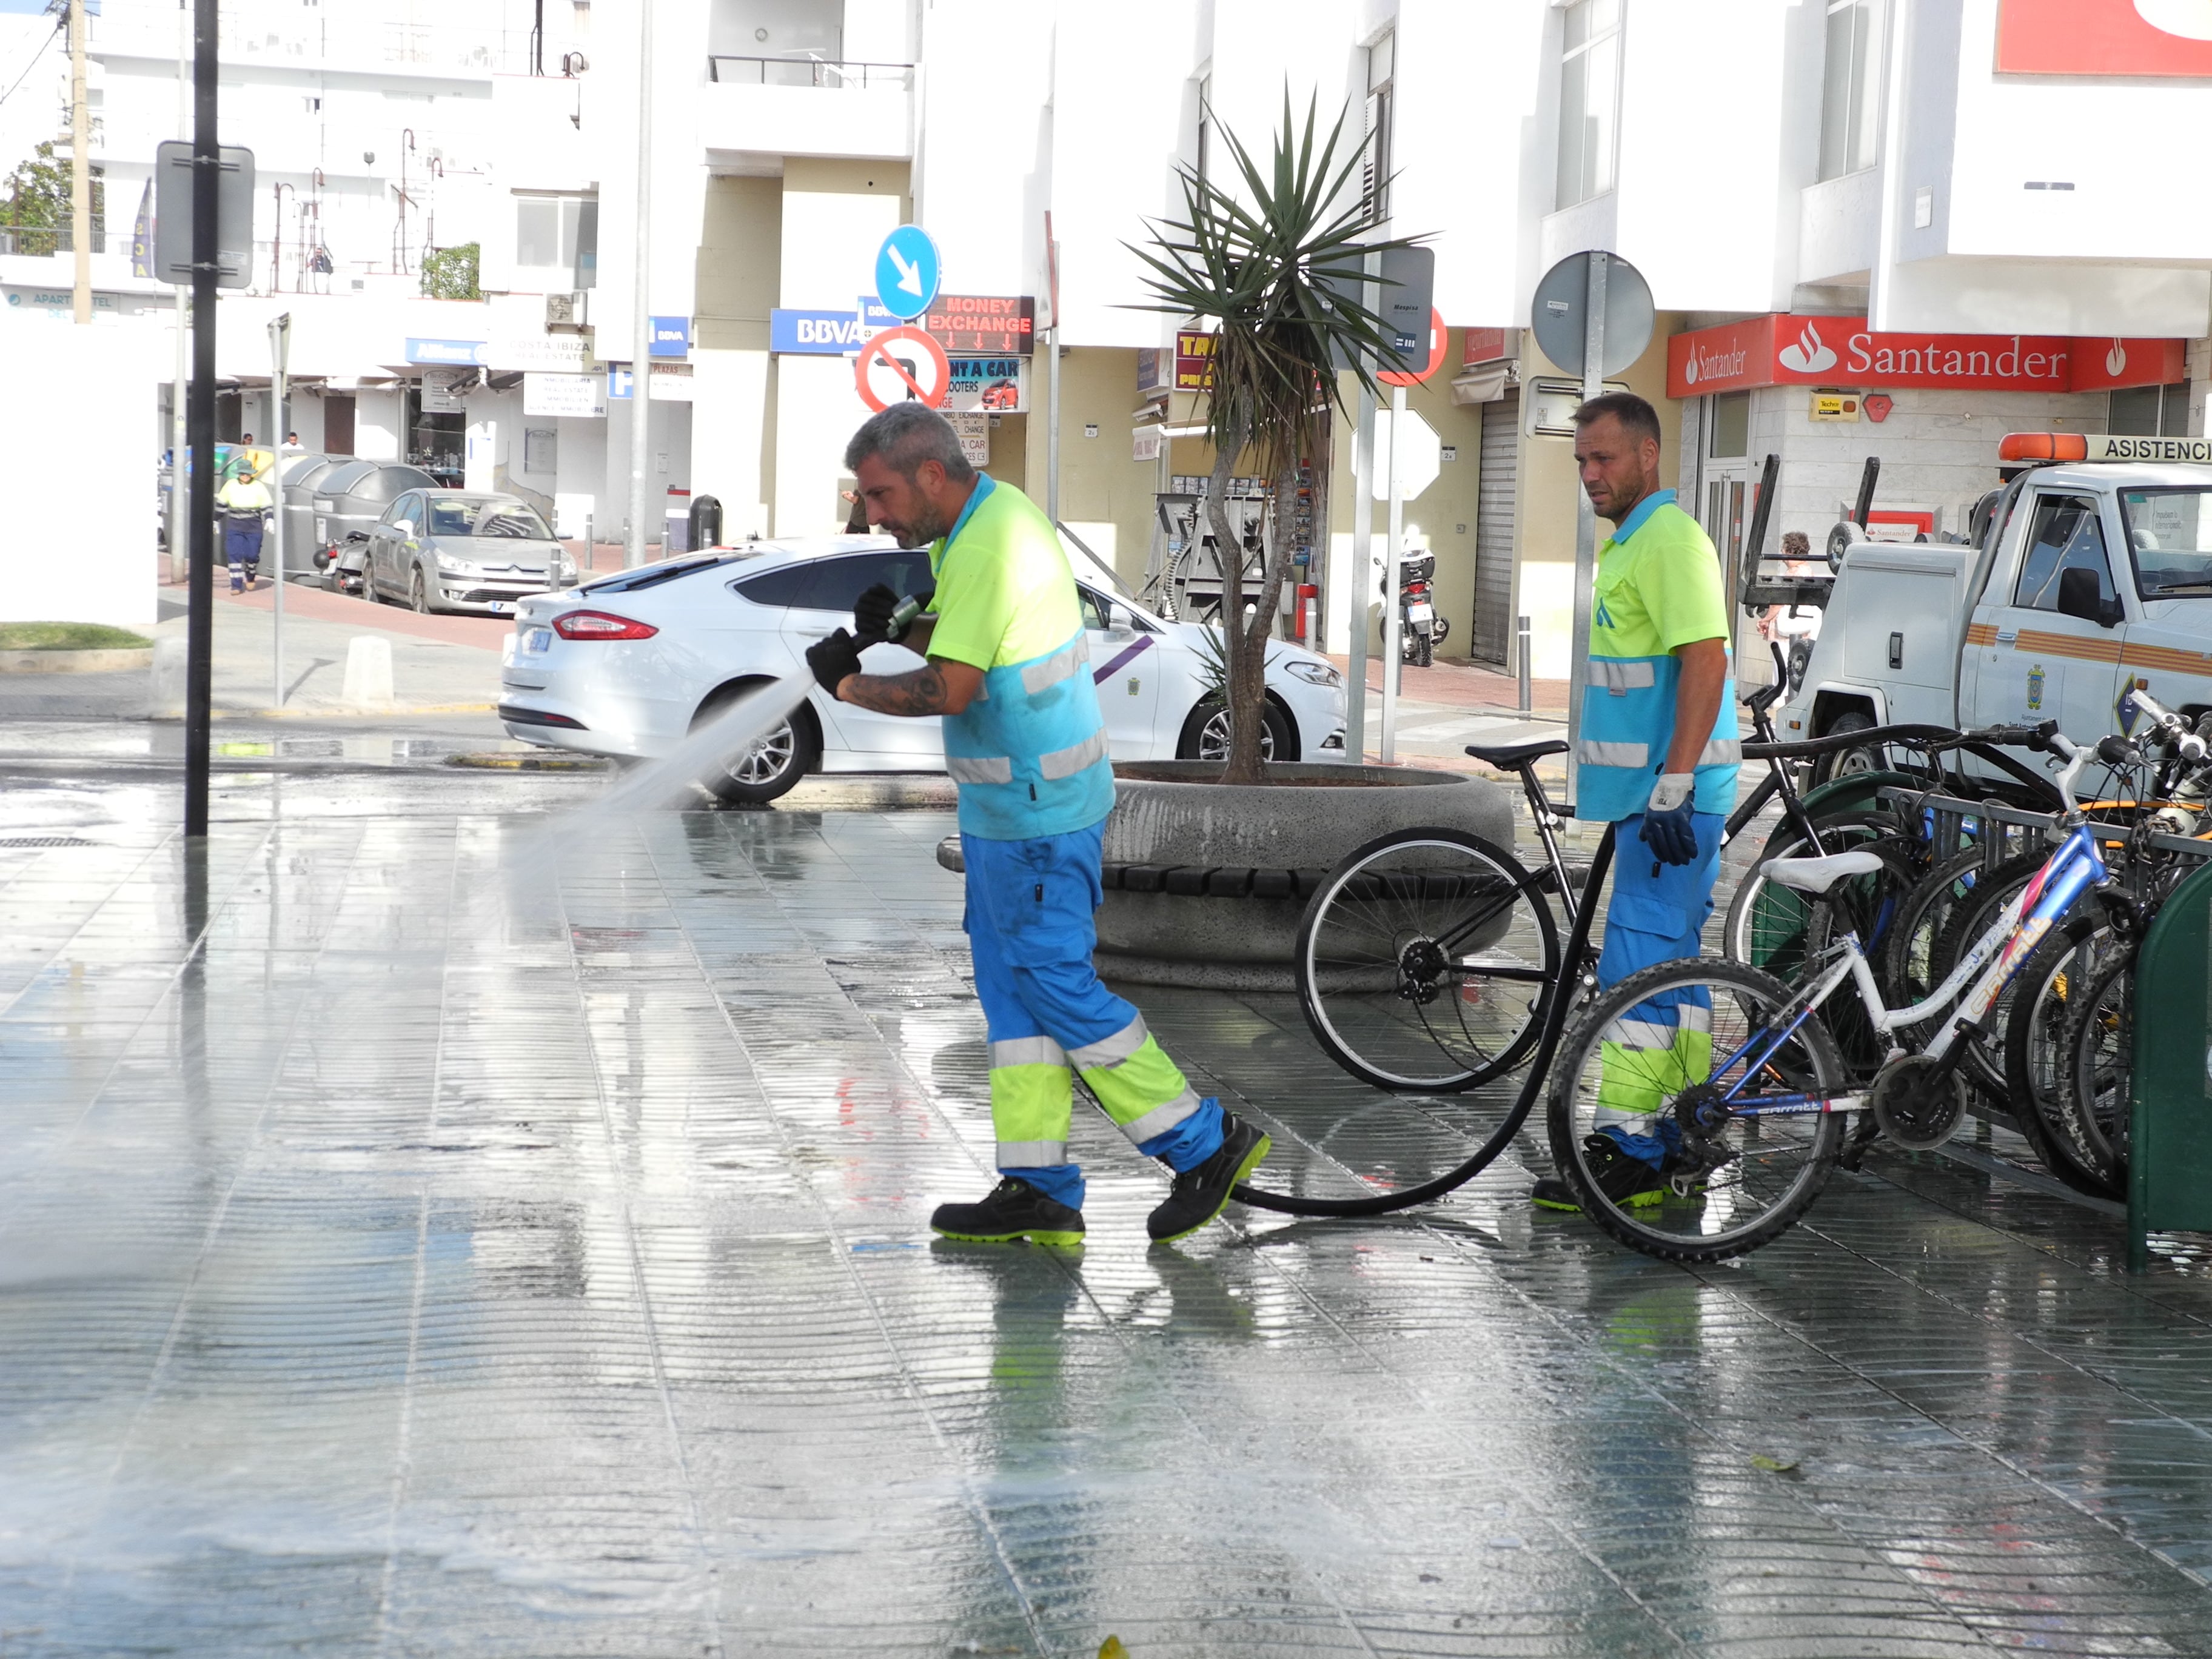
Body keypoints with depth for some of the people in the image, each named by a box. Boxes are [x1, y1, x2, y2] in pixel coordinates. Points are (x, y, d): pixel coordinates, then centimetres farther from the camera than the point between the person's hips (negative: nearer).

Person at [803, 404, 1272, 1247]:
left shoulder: (986, 548, -22)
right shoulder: (997, 510, 10)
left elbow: (947, 691, -27)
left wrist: (850, 686, -13)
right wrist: (897, 629, 1)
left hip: (1033, 813, -10)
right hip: (1009, 806, 10)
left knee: (1055, 982, -5)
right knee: (1011, 987, 10)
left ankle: (1205, 1142, 4)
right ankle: (1037, 1188, 12)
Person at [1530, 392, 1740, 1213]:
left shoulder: (1670, 539, -15)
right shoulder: (1629, 541, 18)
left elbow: (1705, 662, -23)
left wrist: (1671, 790, -26)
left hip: (1669, 798, -11)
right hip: (1645, 793, 11)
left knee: (1639, 968, -12)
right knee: (1672, 962, 14)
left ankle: (1627, 1156, -12)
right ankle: (1687, 1137, 21)